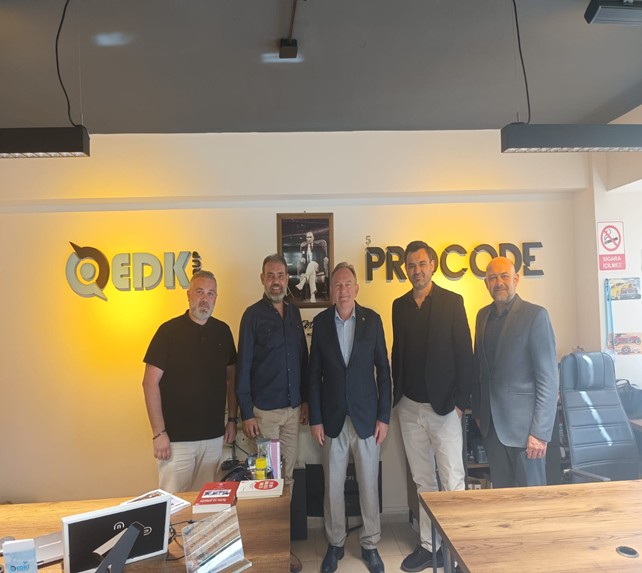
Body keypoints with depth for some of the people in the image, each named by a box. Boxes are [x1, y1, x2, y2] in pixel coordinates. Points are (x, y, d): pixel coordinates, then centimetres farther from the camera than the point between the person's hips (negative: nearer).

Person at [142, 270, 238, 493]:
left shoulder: (223, 331, 5)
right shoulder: (169, 330, -7)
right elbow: (150, 382, -8)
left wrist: (232, 419, 9)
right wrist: (158, 432, -11)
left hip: (214, 435, 4)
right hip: (176, 437, -4)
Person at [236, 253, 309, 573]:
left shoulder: (294, 313, 7)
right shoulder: (253, 315, -7)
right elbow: (244, 366, -7)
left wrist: (305, 399, 11)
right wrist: (246, 413, -10)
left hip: (292, 408, 4)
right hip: (264, 410, -4)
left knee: (287, 477, 12)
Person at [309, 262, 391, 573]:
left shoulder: (372, 320, -3)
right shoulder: (321, 322, -2)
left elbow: (383, 370, 0)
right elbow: (314, 373, 1)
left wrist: (384, 416, -2)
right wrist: (315, 419, -1)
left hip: (365, 416, 0)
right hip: (332, 418, 1)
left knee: (369, 484, 10)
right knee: (333, 485, 11)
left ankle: (370, 544, 30)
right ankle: (335, 543, 31)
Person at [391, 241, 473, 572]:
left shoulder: (452, 302, -4)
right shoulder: (400, 305, 9)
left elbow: (464, 354, -6)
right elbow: (397, 353, 12)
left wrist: (460, 401, -10)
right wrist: (396, 395, 8)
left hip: (442, 406, -4)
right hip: (409, 407, 4)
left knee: (452, 481, 2)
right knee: (423, 481, 14)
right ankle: (428, 546, 26)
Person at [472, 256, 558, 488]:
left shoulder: (535, 315, -10)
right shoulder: (483, 315, 8)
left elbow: (548, 378, -13)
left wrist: (540, 432, -16)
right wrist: (477, 412, 13)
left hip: (523, 423, -5)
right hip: (492, 424, 5)